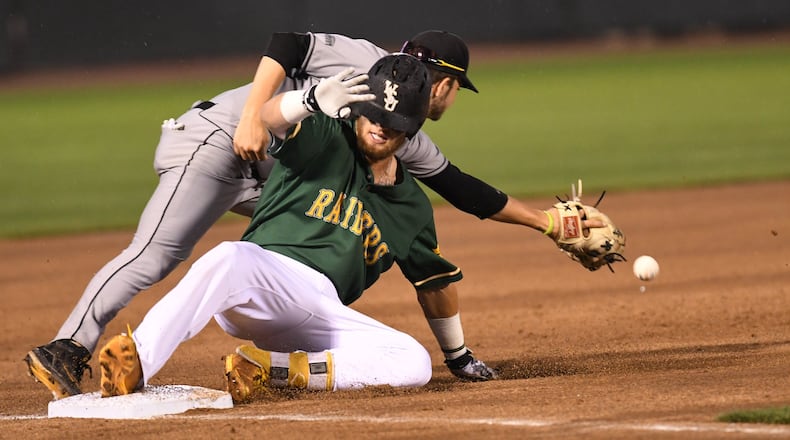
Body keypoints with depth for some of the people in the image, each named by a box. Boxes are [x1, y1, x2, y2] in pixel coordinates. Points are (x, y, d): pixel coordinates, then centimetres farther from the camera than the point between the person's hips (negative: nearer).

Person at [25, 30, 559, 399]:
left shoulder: (410, 142, 18)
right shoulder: (368, 60, -5)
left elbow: (466, 192, 23)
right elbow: (286, 45, -14)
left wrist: (544, 221, 24)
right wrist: (251, 114, -26)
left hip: (263, 178, 10)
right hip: (217, 139, -10)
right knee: (157, 254, -22)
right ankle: (68, 349, -29)